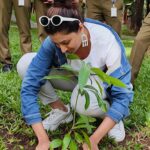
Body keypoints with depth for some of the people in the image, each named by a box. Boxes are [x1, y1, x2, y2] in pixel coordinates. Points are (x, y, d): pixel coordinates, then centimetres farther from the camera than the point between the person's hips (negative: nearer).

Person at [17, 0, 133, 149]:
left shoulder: (108, 43, -34)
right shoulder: (53, 41, -27)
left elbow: (123, 95, -30)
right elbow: (30, 85, -27)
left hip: (102, 81, -3)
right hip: (75, 77, 3)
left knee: (84, 100, -41)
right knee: (25, 63, -20)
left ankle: (111, 115, -6)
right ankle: (62, 110, -3)